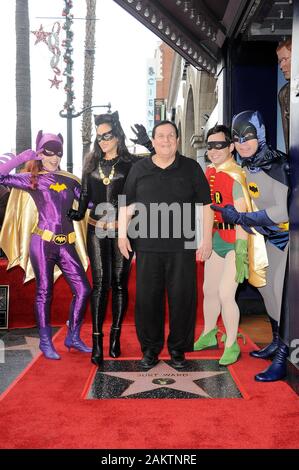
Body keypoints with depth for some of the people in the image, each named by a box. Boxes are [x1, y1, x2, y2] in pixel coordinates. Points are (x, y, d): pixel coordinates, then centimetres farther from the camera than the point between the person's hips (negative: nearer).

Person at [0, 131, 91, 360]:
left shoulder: (70, 180, 13)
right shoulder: (32, 179, 3)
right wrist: (23, 157, -9)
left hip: (66, 245, 4)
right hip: (42, 243, -4)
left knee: (83, 289, 0)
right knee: (44, 292, 4)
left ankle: (73, 337, 17)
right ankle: (45, 342, 18)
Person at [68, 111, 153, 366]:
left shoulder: (131, 162, -1)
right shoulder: (92, 162, 9)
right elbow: (85, 193, 12)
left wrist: (149, 144, -18)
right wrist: (79, 213, -2)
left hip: (122, 230, -2)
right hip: (97, 230, 2)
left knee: (119, 283, 6)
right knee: (100, 283, -2)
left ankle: (116, 336, 18)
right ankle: (97, 341, 1)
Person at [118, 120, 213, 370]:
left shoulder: (191, 168, 6)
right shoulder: (139, 169, 9)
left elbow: (206, 205, 5)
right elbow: (126, 204, 12)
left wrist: (207, 239, 0)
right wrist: (122, 234, 4)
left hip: (182, 247, -1)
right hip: (148, 248, 1)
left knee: (182, 298, 4)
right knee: (147, 298, 6)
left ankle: (178, 349, 21)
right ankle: (150, 348, 22)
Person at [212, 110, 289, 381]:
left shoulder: (277, 164, -22)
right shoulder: (247, 167, 2)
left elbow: (284, 211, -26)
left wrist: (240, 218, -23)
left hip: (289, 234, -8)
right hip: (273, 237, 8)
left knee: (283, 291, -10)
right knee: (267, 287, 13)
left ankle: (282, 359, 1)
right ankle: (277, 343, 31)